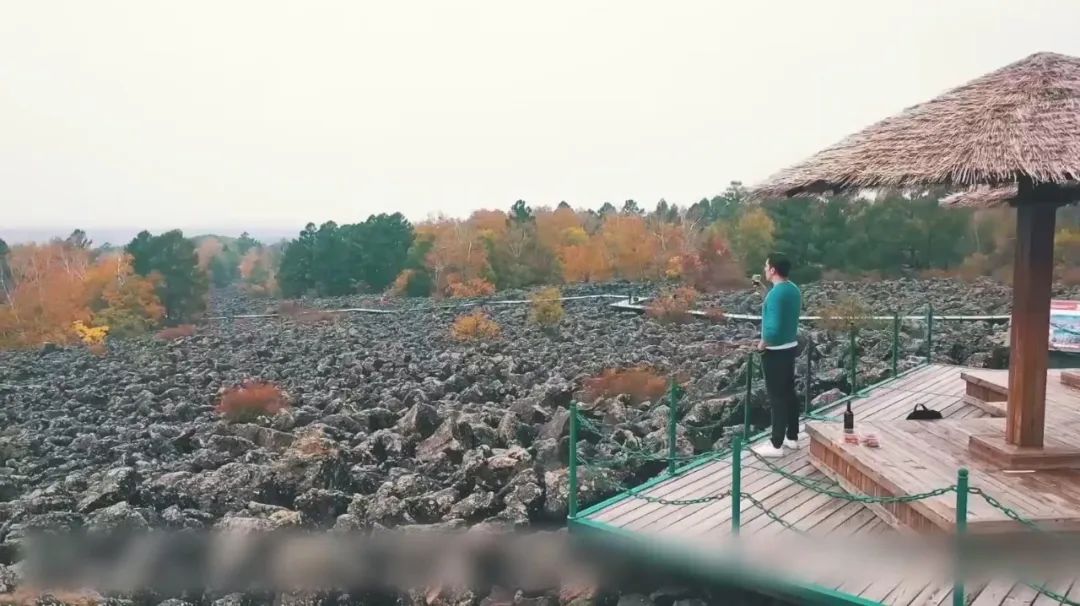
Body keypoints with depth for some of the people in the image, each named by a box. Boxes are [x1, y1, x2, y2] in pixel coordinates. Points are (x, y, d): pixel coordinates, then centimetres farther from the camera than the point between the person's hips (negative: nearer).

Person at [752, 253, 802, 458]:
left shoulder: (776, 293, -24)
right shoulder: (794, 290, 5)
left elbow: (773, 328, -29)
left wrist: (762, 344, -14)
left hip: (775, 351, -9)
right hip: (791, 347, 9)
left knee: (777, 397, -1)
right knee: (789, 393, 17)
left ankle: (776, 445, 7)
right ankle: (792, 437, 27)